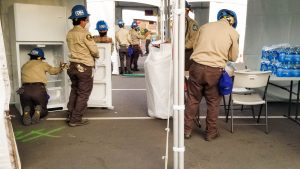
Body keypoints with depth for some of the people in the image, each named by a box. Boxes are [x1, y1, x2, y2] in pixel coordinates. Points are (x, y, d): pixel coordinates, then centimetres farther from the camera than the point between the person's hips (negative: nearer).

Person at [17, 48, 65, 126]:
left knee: (27, 108, 24)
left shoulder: (24, 66, 24)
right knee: (43, 111, 21)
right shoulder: (42, 64, 16)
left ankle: (26, 113, -11)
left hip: (25, 90, 2)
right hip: (39, 89, -2)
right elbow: (53, 70, 27)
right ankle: (38, 110, -13)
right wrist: (61, 68, 48)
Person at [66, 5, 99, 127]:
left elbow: (76, 48, 10)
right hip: (84, 67, -7)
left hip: (73, 65, 7)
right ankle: (76, 119, 8)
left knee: (74, 91, 20)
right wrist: (96, 55, 7)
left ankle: (70, 116, 26)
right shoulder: (84, 33, -16)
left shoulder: (69, 34, 7)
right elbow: (94, 50, -14)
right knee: (83, 94, 3)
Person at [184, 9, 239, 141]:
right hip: (215, 70, -2)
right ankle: (210, 132, 26)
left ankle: (186, 130, 22)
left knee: (192, 99, 13)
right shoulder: (233, 33, 6)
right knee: (213, 102, 14)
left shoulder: (205, 26, 12)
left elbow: (194, 46, 18)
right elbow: (233, 57, 11)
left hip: (197, 66, 2)